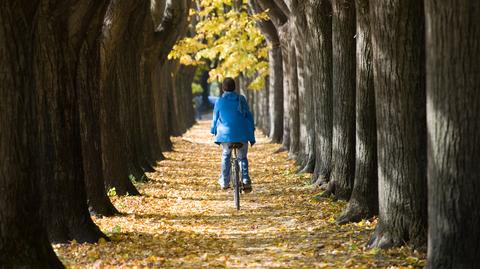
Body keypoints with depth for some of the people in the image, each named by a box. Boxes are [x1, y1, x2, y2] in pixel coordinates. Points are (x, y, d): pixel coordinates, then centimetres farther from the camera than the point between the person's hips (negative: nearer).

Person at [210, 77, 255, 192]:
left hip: (225, 133, 0)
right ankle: (246, 181, -3)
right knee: (242, 157, 14)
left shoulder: (219, 101, 1)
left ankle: (224, 182, 17)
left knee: (226, 157, 21)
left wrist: (214, 131, 27)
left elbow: (215, 118, 10)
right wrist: (252, 135, 8)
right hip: (242, 134, 0)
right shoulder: (241, 99, 2)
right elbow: (249, 116, 3)